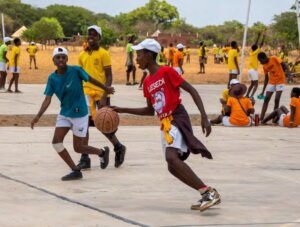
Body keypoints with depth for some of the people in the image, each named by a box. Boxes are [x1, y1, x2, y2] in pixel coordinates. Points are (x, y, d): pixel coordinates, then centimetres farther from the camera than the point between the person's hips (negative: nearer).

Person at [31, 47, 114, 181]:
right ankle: (75, 171, 6)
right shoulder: (52, 78, -6)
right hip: (64, 114, 5)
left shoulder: (76, 70, -16)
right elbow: (47, 100, -8)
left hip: (79, 114, -5)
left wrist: (106, 89, 14)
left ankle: (102, 152, 30)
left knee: (78, 148, 1)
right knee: (56, 142, -7)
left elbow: (91, 80, -1)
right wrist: (38, 116, -22)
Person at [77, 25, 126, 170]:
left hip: (101, 94, -4)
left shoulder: (103, 54, -5)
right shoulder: (82, 55, 10)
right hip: (86, 93, 4)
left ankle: (119, 148, 28)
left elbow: (109, 76, -9)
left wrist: (104, 97, -18)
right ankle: (85, 159, 1)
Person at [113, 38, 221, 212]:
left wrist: (204, 117, -18)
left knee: (171, 157, -28)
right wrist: (123, 110, 18)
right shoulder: (147, 82, 16)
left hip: (177, 118, -9)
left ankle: (209, 192, -28)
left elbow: (192, 90, -10)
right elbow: (150, 111, 25)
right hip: (165, 123, 9)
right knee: (173, 167, 4)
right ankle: (208, 196, 10)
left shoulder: (166, 71, -8)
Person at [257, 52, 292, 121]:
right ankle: (261, 119, -3)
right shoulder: (265, 66, 5)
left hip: (280, 81, -6)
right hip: (271, 82, 6)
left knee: (277, 100, -11)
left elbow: (284, 65, -16)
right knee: (266, 99, -2)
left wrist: (289, 74, -32)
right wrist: (263, 91, 10)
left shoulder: (274, 59, -12)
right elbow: (266, 78, 11)